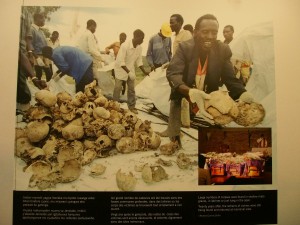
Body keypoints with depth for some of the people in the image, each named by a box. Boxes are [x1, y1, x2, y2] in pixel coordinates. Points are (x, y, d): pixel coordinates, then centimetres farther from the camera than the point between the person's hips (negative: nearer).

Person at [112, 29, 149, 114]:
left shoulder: (139, 47, -8)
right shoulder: (125, 46, -27)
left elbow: (139, 60, 2)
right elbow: (121, 62, -27)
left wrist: (144, 71, -3)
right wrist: (129, 72, -33)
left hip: (130, 69, 6)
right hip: (120, 69, -5)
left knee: (131, 88, 8)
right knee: (118, 87, -3)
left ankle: (131, 106, 19)